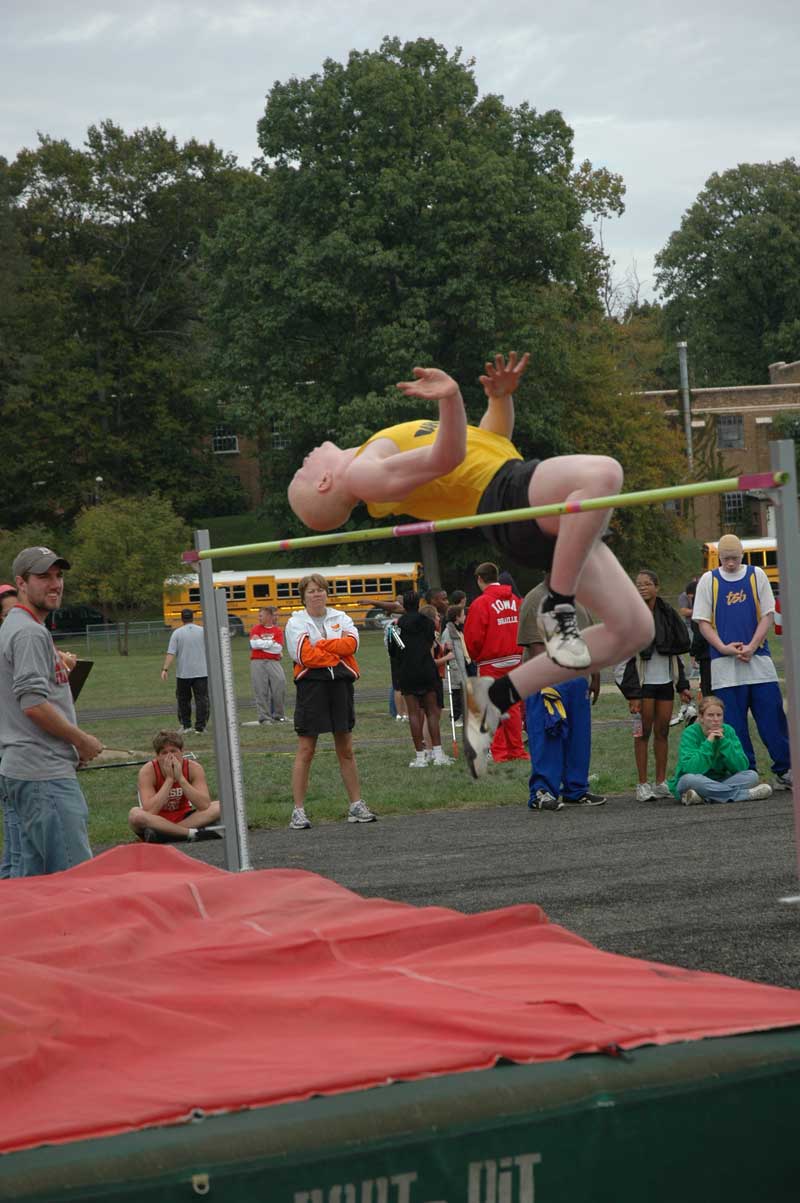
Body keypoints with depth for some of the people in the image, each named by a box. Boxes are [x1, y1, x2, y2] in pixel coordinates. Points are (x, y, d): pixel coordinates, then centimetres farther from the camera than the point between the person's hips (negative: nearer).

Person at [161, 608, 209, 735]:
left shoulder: (177, 633, -3)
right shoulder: (202, 631, 1)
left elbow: (171, 653, -10)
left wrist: (165, 669, -9)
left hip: (183, 673, 0)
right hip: (201, 672, 0)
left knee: (183, 700, 13)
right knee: (201, 699, 2)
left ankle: (186, 726, 15)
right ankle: (200, 727, -2)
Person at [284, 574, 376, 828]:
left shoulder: (340, 617, 12)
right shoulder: (296, 623, 1)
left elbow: (351, 643, -7)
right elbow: (306, 655, -14)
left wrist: (320, 645, -12)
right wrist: (338, 652, -7)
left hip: (341, 684, 4)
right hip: (312, 686, -3)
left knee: (346, 749, 10)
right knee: (306, 750, -4)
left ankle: (356, 805, 17)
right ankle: (298, 811, -1)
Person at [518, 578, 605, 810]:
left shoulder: (578, 600, 18)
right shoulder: (535, 600, -7)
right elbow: (535, 645, -14)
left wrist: (595, 677, 18)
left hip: (578, 680, 8)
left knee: (579, 738, 10)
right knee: (546, 738, -7)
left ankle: (576, 790, 19)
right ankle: (541, 792, -6)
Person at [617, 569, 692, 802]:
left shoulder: (668, 614, 9)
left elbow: (676, 651, 16)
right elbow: (625, 657, -10)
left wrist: (682, 685, 12)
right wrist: (632, 693, -16)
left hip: (665, 681, 4)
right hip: (643, 683, -4)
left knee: (663, 732, 7)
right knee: (643, 732, -2)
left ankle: (661, 783, 14)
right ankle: (643, 785, 2)